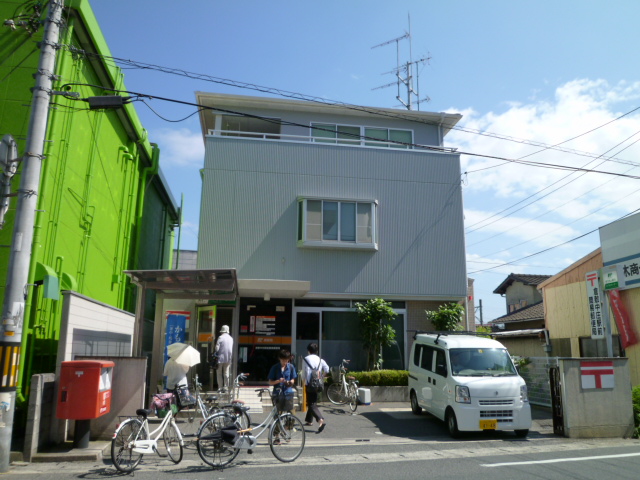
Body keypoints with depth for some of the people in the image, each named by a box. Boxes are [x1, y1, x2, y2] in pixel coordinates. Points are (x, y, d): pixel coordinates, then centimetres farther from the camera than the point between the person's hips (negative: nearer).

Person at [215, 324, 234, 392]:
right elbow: (232, 349, 10)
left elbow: (217, 348, -12)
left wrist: (215, 354, 5)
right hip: (228, 358, 4)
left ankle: (220, 387, 2)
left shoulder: (220, 337, -9)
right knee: (226, 373, 8)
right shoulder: (231, 338, 7)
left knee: (219, 373, 5)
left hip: (221, 357, -4)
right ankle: (225, 387, 5)